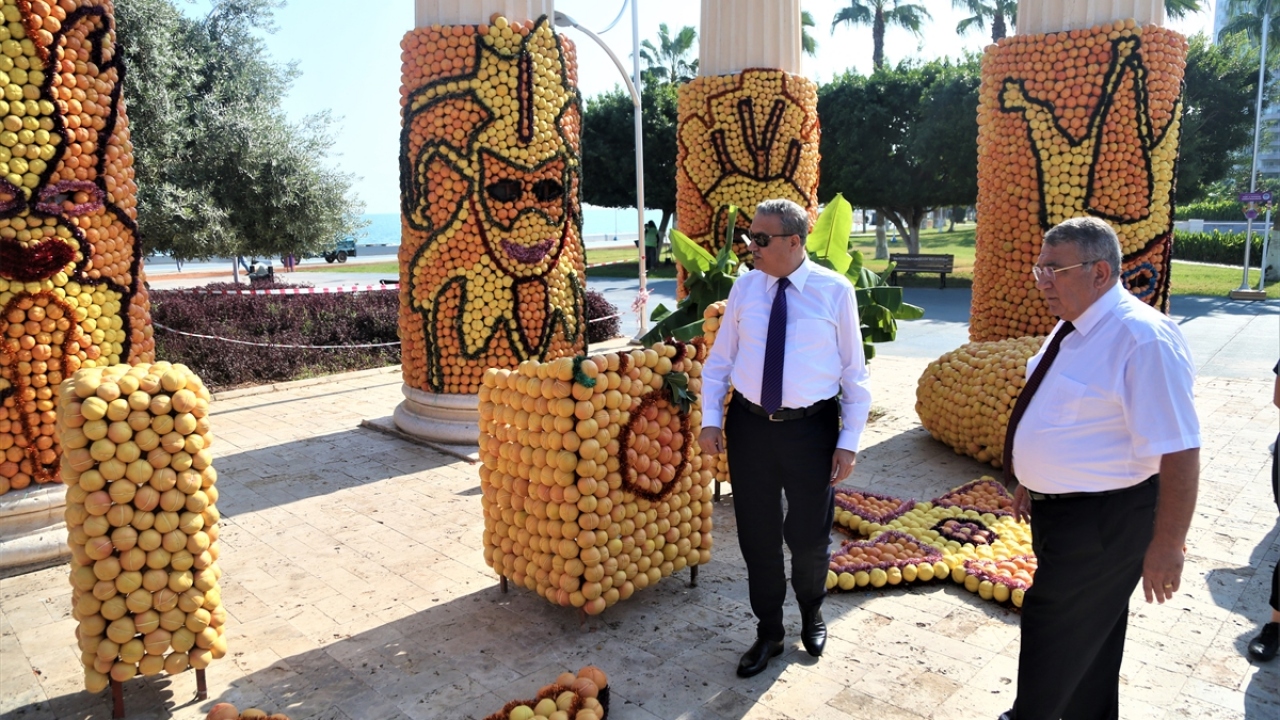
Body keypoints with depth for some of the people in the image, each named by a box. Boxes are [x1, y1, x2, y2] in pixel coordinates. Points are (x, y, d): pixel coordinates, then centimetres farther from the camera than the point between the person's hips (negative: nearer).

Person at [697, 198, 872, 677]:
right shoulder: (745, 286, 0)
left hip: (812, 427, -2)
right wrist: (711, 418, -4)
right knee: (756, 535, 12)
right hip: (750, 425, 3)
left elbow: (854, 372, -4)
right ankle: (768, 633, 34)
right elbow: (719, 359, 6)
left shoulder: (835, 291, -7)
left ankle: (811, 616, 43)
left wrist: (850, 441, -7)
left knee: (809, 535, 11)